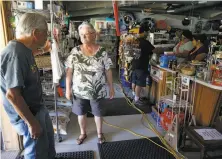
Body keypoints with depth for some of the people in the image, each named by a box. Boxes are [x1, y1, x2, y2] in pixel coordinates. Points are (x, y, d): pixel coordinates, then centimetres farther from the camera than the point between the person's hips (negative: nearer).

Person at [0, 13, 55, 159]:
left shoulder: (25, 49, 3)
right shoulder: (15, 53, -28)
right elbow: (12, 94, -29)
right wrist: (32, 123, -24)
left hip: (38, 109, 9)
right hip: (27, 115, -9)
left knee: (49, 146, 27)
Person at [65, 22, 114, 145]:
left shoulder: (102, 52, -8)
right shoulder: (75, 51, -6)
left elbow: (108, 71, -2)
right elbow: (69, 71, -3)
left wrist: (111, 87, 0)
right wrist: (68, 89, -4)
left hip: (97, 91, -1)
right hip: (79, 91, 1)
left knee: (98, 113, 16)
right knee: (81, 113, 17)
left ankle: (99, 133, 41)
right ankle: (83, 133, 42)